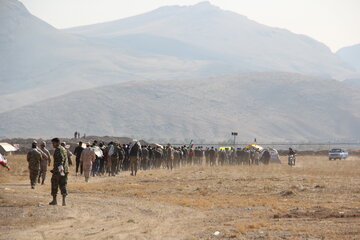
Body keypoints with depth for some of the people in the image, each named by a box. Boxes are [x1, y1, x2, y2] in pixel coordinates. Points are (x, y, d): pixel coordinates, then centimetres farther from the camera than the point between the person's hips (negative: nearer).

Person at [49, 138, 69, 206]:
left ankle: (54, 200, 10)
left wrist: (60, 167, -39)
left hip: (58, 170, -8)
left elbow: (61, 159, -26)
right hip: (65, 170, 8)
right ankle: (64, 201, -4)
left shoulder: (58, 150, -12)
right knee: (63, 185, 5)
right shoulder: (64, 149, 17)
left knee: (54, 185, 5)